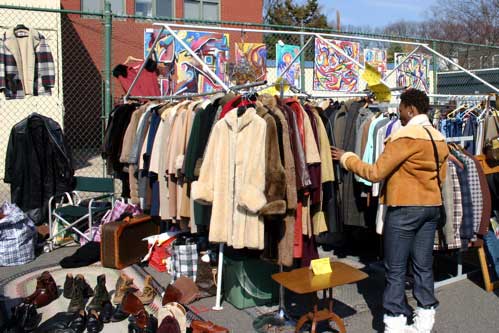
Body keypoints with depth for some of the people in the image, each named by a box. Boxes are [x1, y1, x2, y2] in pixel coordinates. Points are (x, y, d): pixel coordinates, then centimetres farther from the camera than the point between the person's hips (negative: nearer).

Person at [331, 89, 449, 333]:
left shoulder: (404, 136, -15)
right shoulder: (439, 138, 8)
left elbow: (375, 173, -15)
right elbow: (441, 176, 15)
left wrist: (346, 158, -4)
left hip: (404, 209, -7)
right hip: (432, 207, 8)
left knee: (395, 269, 1)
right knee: (424, 265, 14)